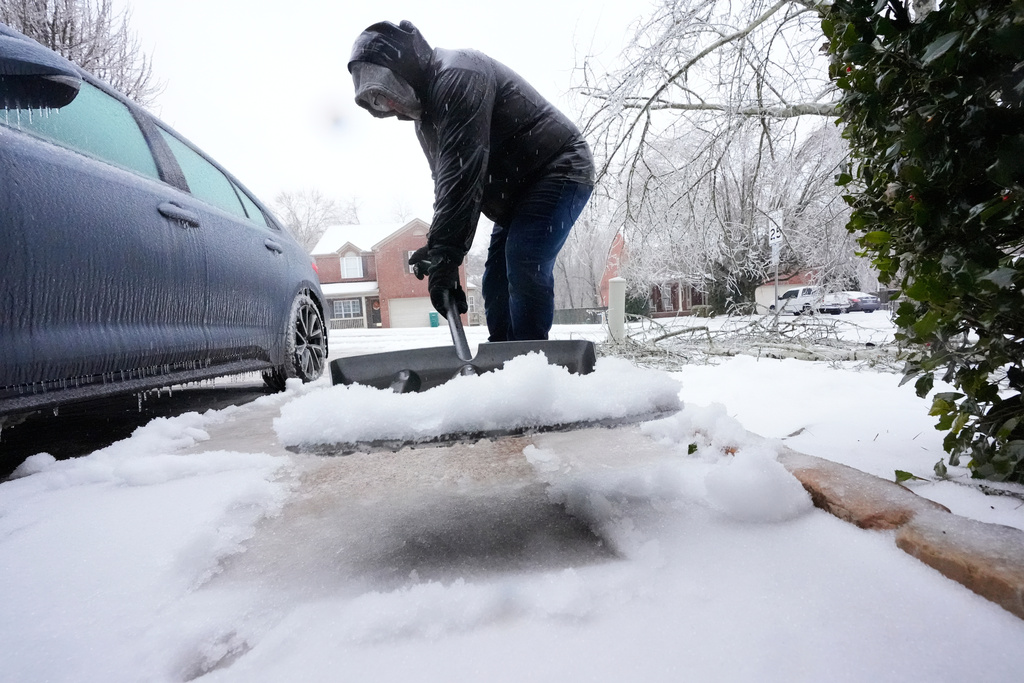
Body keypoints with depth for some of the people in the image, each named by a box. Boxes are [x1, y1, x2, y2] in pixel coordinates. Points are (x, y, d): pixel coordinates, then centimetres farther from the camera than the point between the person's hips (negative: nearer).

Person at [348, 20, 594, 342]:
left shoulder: (457, 77, -21)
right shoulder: (426, 112, 13)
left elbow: (463, 174, -32)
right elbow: (445, 181, 10)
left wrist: (444, 253, -35)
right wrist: (437, 248, -2)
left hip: (559, 170, -10)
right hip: (519, 190, 10)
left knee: (524, 266, -25)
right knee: (496, 281, 5)